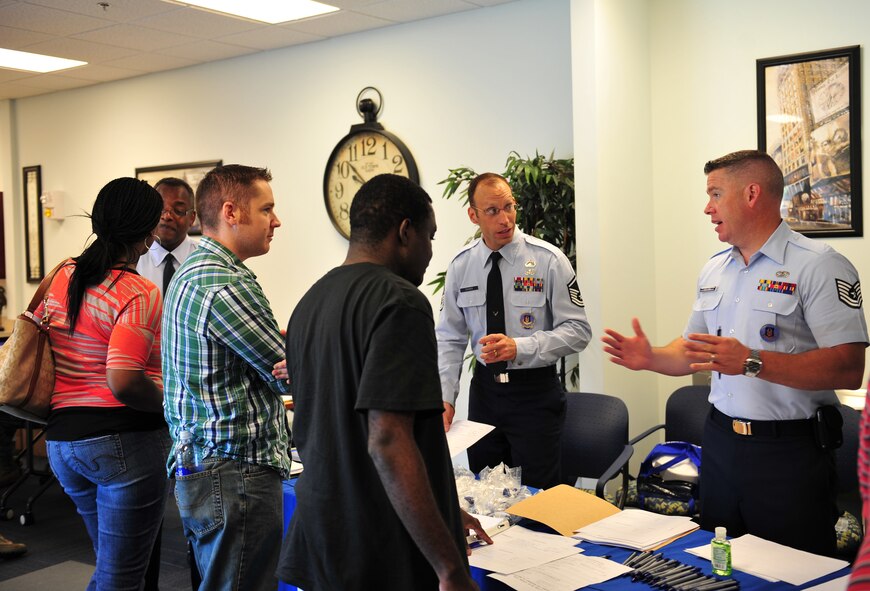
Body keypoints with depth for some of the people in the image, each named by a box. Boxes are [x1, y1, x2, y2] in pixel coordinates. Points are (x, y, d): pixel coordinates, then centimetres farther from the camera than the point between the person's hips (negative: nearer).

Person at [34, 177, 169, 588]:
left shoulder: (62, 275, 7)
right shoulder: (140, 295, -17)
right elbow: (124, 382, -25)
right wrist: (170, 403, -9)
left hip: (60, 439, 8)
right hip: (124, 442, -8)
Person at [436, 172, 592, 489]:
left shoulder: (548, 260, -9)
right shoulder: (461, 266, 1)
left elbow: (577, 330, -10)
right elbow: (449, 338, 6)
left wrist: (520, 347, -23)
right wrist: (445, 396, -5)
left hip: (536, 392, -3)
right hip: (484, 389, 3)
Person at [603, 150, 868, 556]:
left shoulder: (819, 266, -13)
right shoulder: (714, 270, 11)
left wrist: (751, 362, -29)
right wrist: (651, 358, -1)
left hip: (790, 450, -6)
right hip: (720, 442, 7)